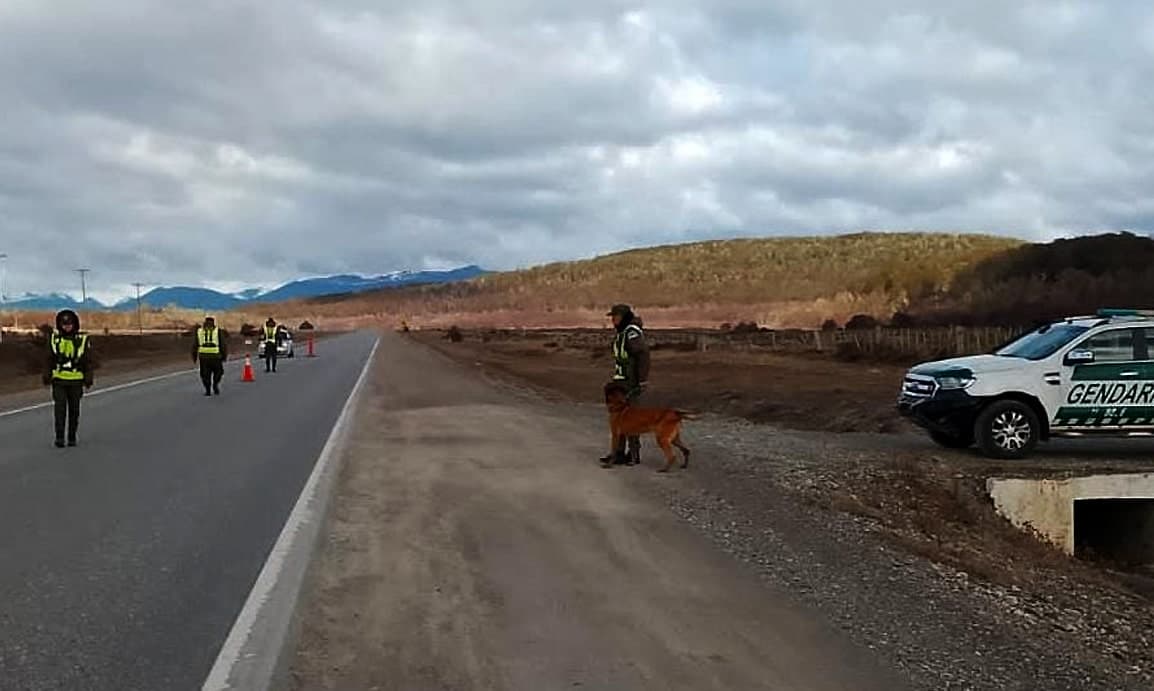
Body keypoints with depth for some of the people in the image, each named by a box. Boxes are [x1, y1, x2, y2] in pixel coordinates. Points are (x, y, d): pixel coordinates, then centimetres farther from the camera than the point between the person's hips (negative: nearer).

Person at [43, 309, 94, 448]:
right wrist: (47, 377, 5)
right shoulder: (54, 338, 2)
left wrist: (88, 380, -4)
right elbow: (49, 360, 8)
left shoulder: (82, 339, -4)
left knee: (74, 410, 7)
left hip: (76, 381, 0)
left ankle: (72, 437, 17)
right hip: (59, 380, 0)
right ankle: (59, 437, -10)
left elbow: (89, 361, 0)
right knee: (60, 408, -10)